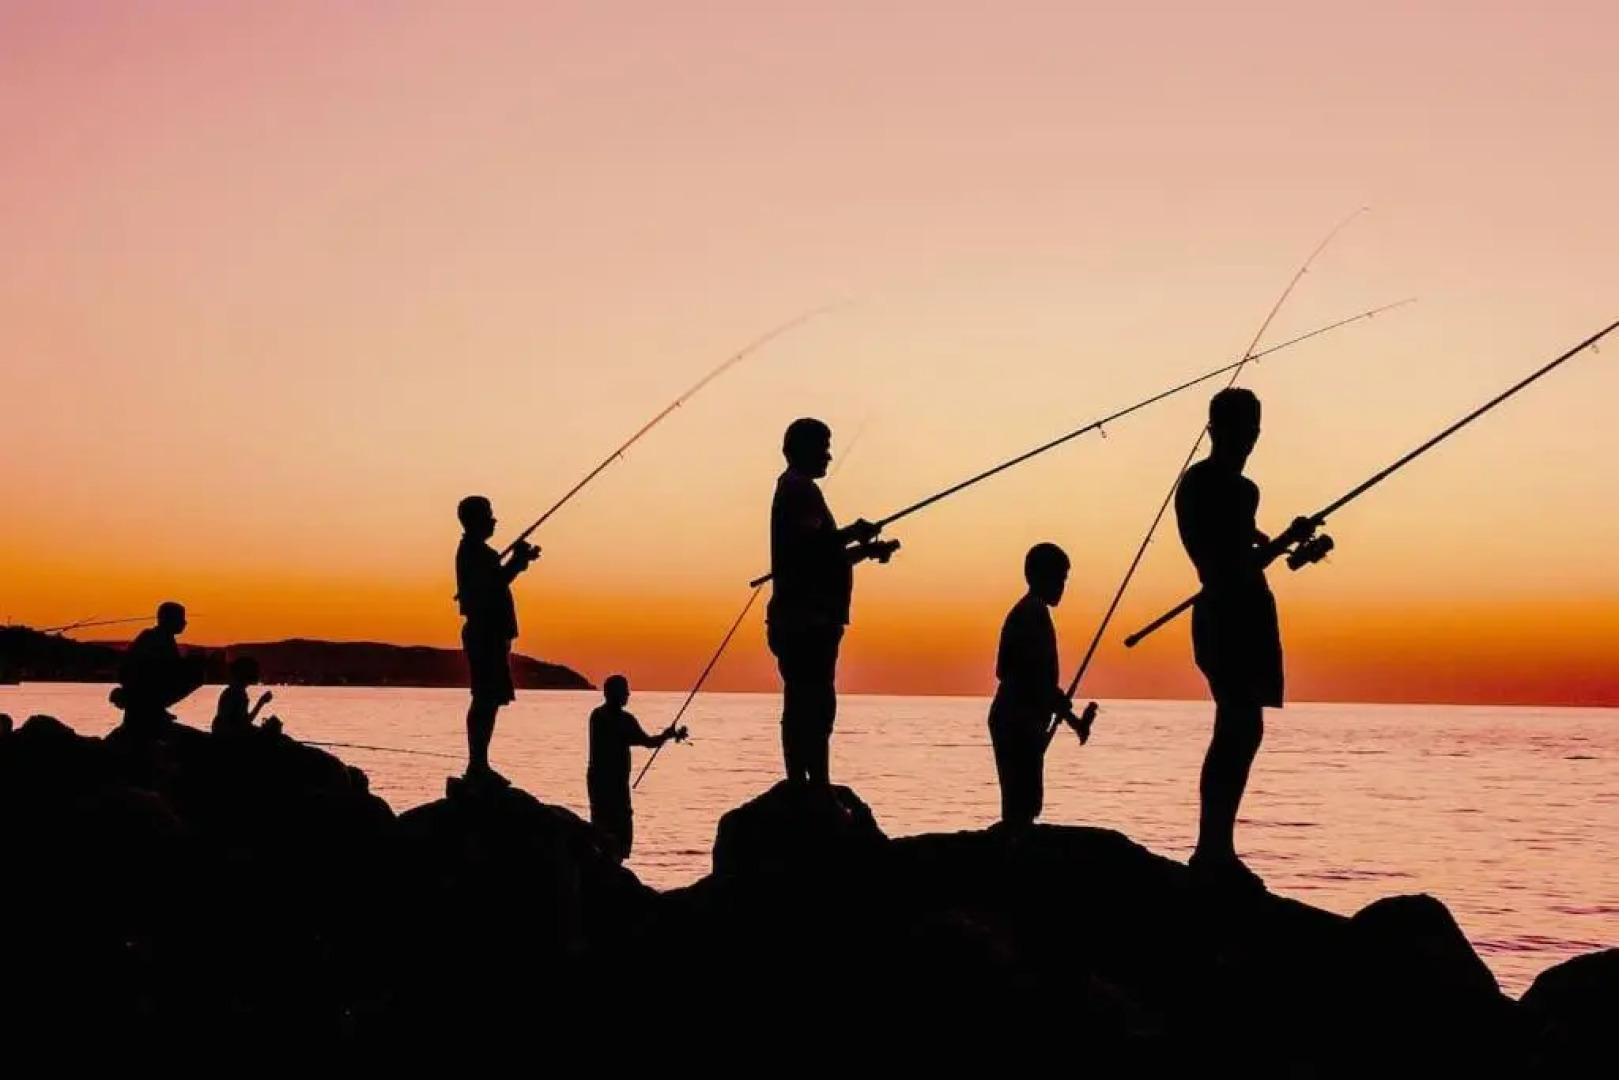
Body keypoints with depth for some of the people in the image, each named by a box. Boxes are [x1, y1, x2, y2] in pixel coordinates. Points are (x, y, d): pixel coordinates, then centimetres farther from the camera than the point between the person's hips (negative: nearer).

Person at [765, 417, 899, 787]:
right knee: (814, 707, -14)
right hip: (808, 618, -10)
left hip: (801, 619, 10)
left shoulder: (794, 490, 24)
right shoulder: (801, 490, -8)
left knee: (804, 708, 8)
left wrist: (865, 549, 21)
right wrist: (855, 534, -9)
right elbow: (812, 545, -22)